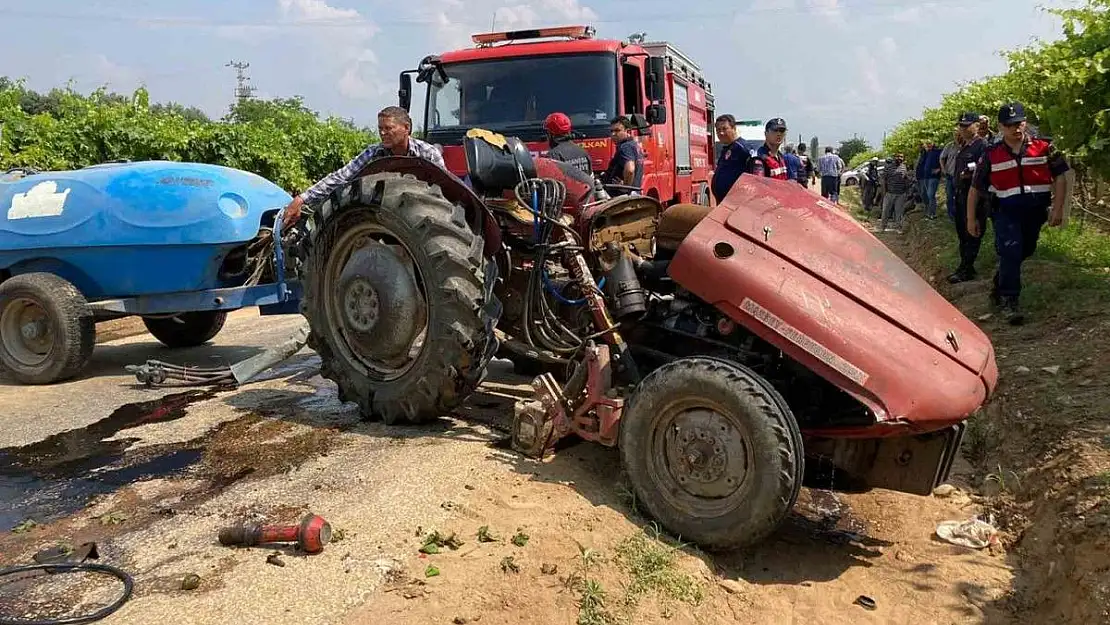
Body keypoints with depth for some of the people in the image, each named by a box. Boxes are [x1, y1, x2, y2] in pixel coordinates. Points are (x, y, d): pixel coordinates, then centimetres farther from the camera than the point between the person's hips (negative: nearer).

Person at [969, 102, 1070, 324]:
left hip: (1035, 212, 3)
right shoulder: (991, 155, -1)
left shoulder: (1043, 148, 0)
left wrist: (1058, 208, -7)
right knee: (1010, 253, -15)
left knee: (1024, 252, 15)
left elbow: (1060, 177, 3)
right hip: (1006, 213, -2)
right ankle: (1009, 301, -7)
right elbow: (975, 188, 5)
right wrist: (971, 219, 4)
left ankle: (999, 286, 37)